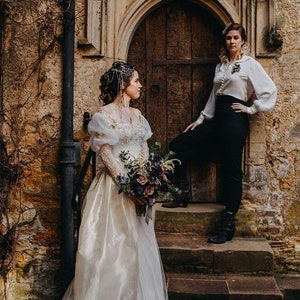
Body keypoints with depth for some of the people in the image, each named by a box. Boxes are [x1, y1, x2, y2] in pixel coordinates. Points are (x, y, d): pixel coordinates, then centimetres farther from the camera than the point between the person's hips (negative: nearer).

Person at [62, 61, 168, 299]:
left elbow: (144, 150, 10)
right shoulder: (104, 115, -8)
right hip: (114, 188, -7)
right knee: (114, 245, -1)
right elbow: (107, 155, -14)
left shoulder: (137, 115, 13)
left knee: (139, 245, 12)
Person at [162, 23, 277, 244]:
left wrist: (250, 109, -7)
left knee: (231, 171, -6)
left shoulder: (250, 64, 0)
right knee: (178, 145, -1)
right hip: (216, 119, 7)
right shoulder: (220, 66, 19)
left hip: (235, 120, -7)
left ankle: (228, 225, 1)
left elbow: (271, 90, -6)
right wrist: (201, 119, 17)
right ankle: (183, 193, 9)